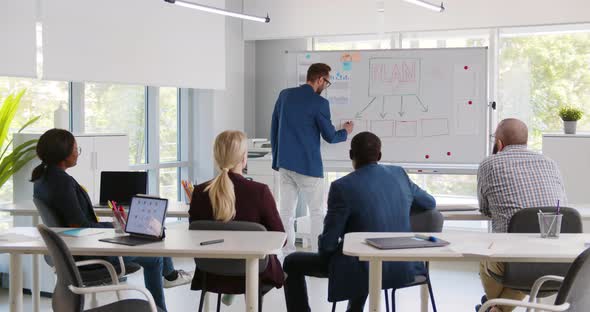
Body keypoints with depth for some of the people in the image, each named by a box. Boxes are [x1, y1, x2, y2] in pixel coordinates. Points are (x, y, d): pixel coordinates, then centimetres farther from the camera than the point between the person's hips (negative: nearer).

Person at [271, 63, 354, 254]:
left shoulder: (285, 95, 6)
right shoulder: (319, 103, -12)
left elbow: (274, 129, 12)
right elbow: (329, 137, -3)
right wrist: (345, 132, 18)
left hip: (284, 164, 6)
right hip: (308, 166, -6)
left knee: (286, 212, 7)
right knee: (317, 213, 3)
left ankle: (288, 257, 10)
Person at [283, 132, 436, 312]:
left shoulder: (342, 187, -17)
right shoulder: (399, 174, -1)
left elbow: (328, 243, -15)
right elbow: (430, 203, 16)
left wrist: (324, 249, 8)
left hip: (365, 268, -6)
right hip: (402, 266, 6)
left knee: (292, 263, 13)